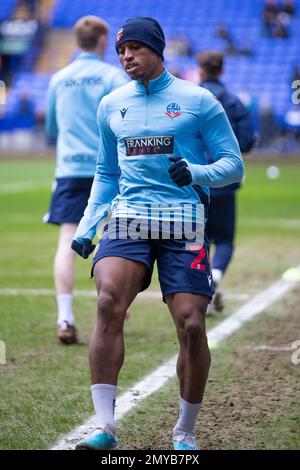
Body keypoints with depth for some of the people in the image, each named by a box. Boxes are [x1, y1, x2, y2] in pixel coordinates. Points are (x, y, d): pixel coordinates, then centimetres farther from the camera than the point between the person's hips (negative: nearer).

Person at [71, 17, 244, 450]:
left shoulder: (198, 101, 1)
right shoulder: (111, 105, 14)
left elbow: (233, 164, 1)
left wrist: (197, 173, -19)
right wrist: (87, 227, 13)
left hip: (183, 223, -2)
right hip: (127, 219, 2)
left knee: (191, 325, -8)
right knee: (109, 301, -23)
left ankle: (185, 432, 13)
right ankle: (105, 426, -23)